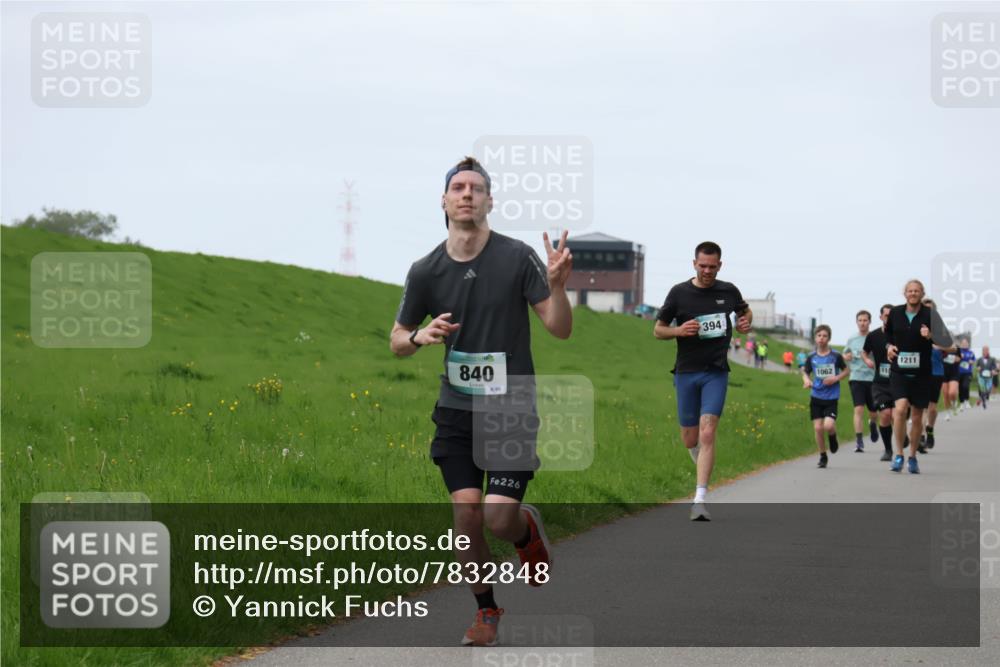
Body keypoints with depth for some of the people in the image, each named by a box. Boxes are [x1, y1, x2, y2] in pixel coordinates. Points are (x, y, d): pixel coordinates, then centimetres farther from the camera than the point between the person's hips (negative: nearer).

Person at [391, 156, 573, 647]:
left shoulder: (517, 257, -8)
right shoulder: (425, 271, 0)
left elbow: (560, 329, -6)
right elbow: (397, 341, 12)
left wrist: (557, 286, -25)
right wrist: (420, 336, -11)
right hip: (456, 411, 2)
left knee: (499, 518, -12)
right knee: (466, 514, -6)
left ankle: (528, 531, 26)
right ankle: (486, 611, 16)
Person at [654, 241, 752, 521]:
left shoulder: (728, 291, 2)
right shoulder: (679, 293, -3)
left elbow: (745, 311, 24)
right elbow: (658, 330, 4)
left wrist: (746, 323, 1)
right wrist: (679, 330, -16)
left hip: (716, 372, -1)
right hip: (686, 372, 1)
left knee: (707, 433, -15)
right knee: (689, 439, 7)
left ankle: (700, 499, -17)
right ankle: (704, 467, 41)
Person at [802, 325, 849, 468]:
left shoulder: (836, 356, -4)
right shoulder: (811, 357, 1)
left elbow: (846, 370, 7)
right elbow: (805, 372, 13)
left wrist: (836, 378, -11)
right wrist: (806, 380, -9)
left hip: (832, 397, -2)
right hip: (816, 397, 2)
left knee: (828, 425, -19)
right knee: (818, 428, -2)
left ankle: (833, 437, 19)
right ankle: (823, 456, 15)